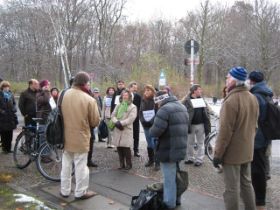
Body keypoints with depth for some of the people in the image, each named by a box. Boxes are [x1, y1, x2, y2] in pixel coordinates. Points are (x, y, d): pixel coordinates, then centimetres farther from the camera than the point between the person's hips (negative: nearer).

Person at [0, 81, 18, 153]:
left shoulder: (11, 94, 11)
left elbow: (14, 103, 19)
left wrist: (14, 108, 2)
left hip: (10, 117, 4)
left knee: (9, 134, 7)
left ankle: (8, 148, 16)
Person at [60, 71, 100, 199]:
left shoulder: (64, 95, -4)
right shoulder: (89, 100, -18)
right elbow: (95, 122, -10)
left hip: (66, 137, 5)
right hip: (81, 138, -5)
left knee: (66, 164, 17)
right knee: (81, 165, 7)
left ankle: (65, 190, 29)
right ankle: (80, 192, 18)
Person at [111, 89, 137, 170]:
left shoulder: (133, 107, 1)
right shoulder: (118, 105, 16)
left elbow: (131, 118, -11)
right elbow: (113, 115, 8)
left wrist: (121, 123, -17)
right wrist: (116, 122, -12)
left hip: (127, 130, -4)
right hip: (117, 130, 5)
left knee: (126, 148, -7)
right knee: (119, 147, 6)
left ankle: (128, 164, 9)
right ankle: (121, 163, 19)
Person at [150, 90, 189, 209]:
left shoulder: (165, 109, -19)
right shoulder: (182, 107, 12)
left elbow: (155, 132, -25)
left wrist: (151, 130, -3)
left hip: (169, 151, -9)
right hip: (181, 149, 9)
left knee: (169, 180, 2)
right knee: (177, 177, 21)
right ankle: (176, 200, 33)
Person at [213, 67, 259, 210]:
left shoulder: (231, 101, -21)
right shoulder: (253, 98, 5)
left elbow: (225, 131, -22)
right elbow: (254, 125, 12)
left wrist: (218, 154, -15)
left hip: (232, 152, -8)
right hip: (247, 151, 8)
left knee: (232, 188, 2)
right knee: (246, 183, 19)